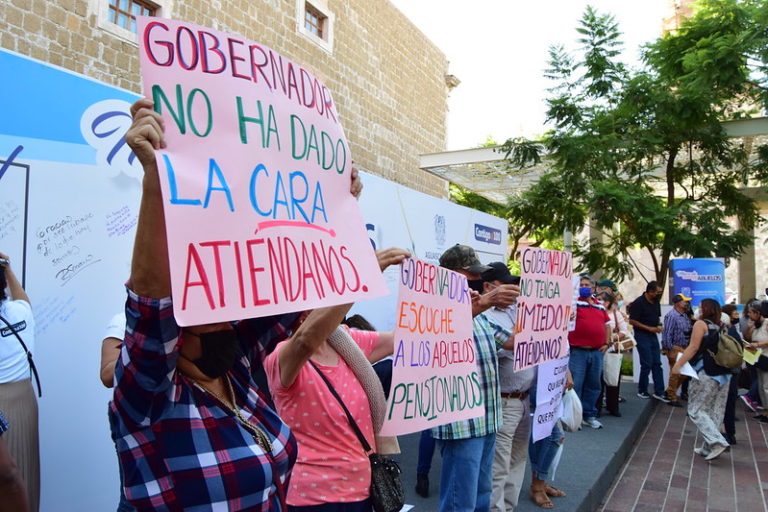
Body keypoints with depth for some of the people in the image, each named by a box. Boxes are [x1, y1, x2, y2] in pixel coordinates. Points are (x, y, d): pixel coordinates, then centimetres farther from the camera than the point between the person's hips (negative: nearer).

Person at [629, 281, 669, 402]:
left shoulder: (656, 302, 8)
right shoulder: (639, 303, -15)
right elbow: (632, 321, -17)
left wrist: (658, 326, 0)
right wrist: (649, 328, -18)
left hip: (653, 335, 7)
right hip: (642, 335, -7)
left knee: (657, 364, 6)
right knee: (647, 364, -4)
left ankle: (659, 392, 11)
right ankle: (642, 391, 12)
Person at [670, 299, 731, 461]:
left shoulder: (701, 324, -6)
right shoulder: (721, 327, 12)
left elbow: (693, 347, -13)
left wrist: (678, 364, -11)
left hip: (706, 374, -7)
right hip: (724, 374, 7)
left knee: (697, 410, 0)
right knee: (715, 412, 10)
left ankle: (716, 442, -13)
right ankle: (708, 448, 16)